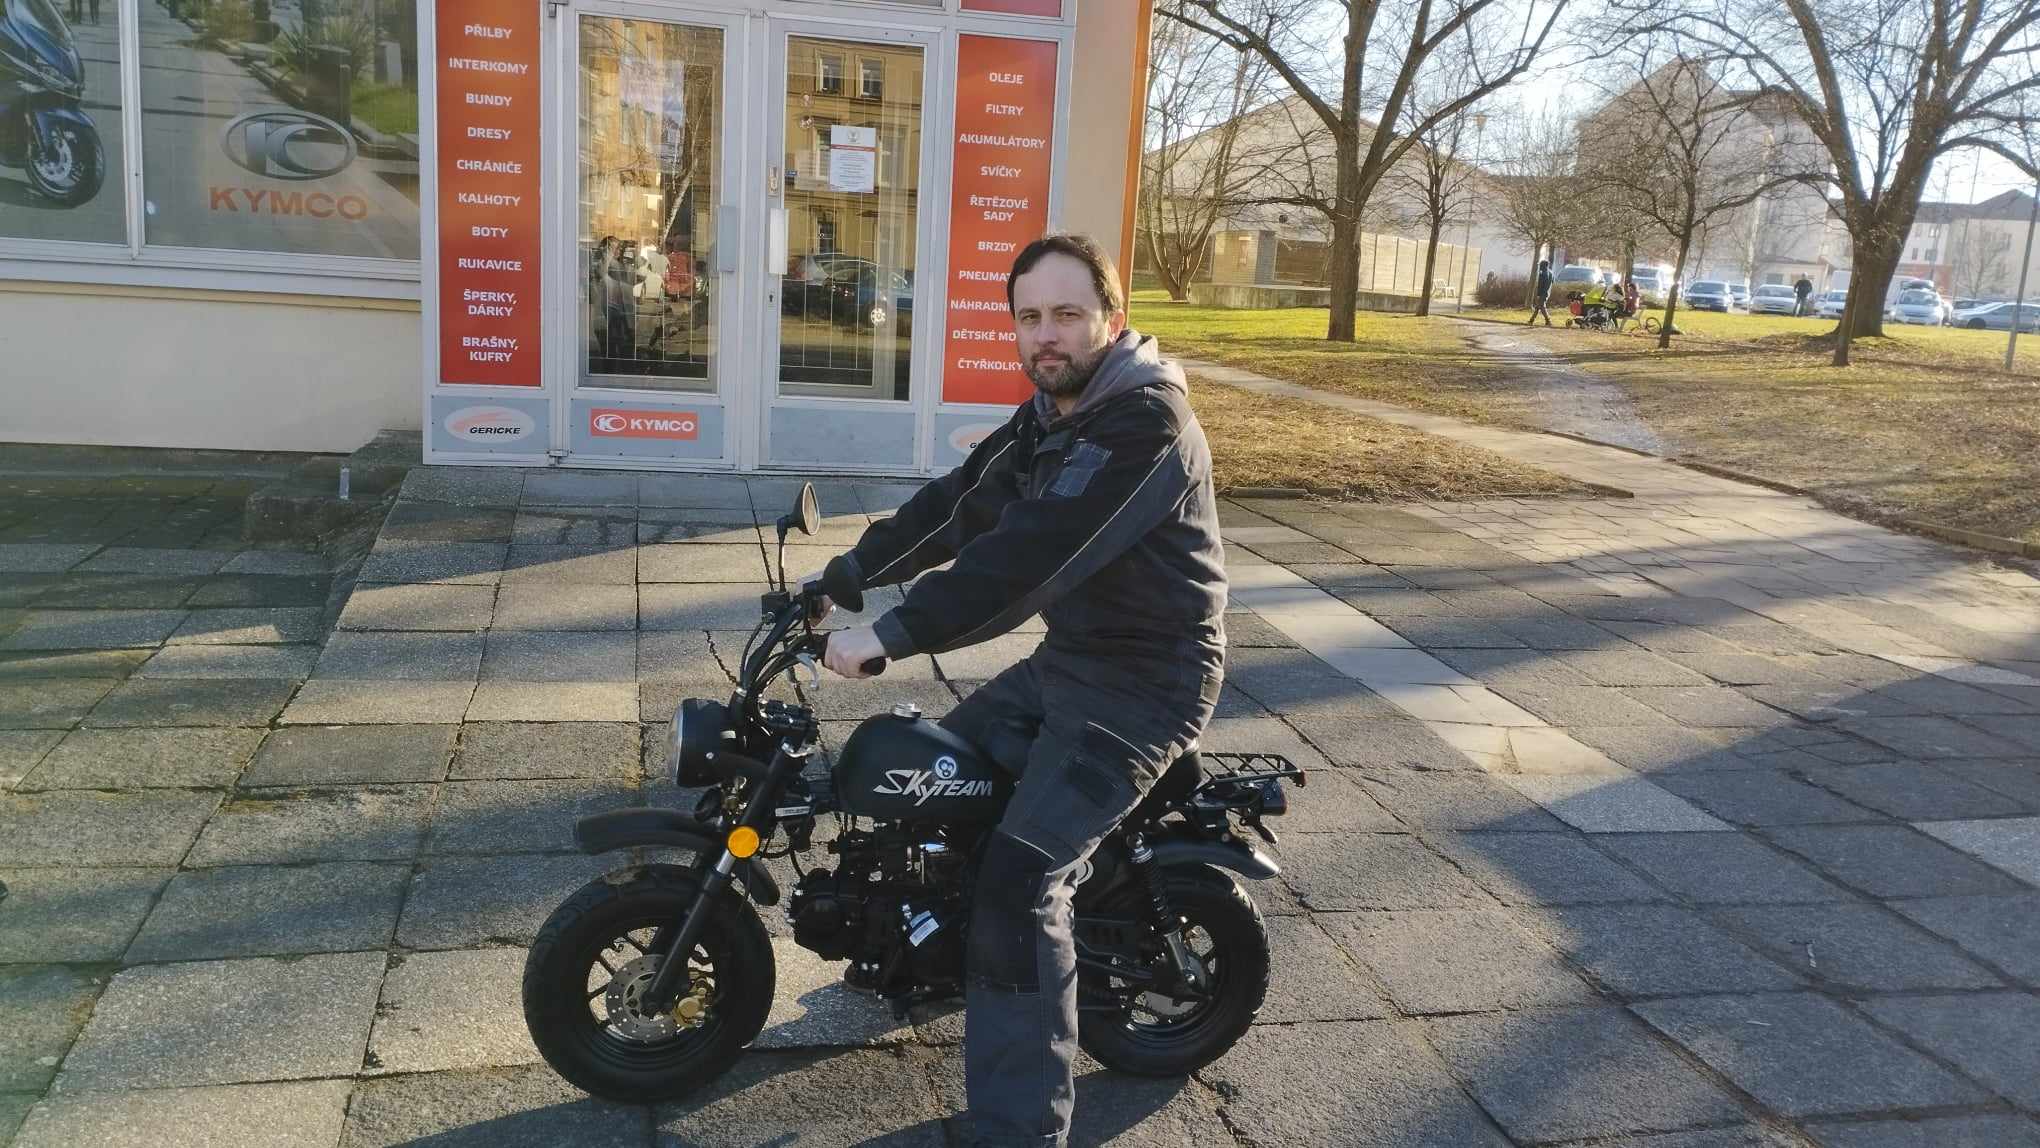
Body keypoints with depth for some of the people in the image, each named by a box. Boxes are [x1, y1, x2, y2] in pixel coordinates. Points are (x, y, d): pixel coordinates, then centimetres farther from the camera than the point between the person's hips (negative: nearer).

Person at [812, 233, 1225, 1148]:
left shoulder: (1146, 420, -23)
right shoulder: (1049, 414, 9)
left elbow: (1032, 554, -31)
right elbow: (956, 503, 10)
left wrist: (893, 634, -32)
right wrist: (845, 575, 4)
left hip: (1145, 683, -10)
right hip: (1067, 660, 10)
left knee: (1017, 877, -21)